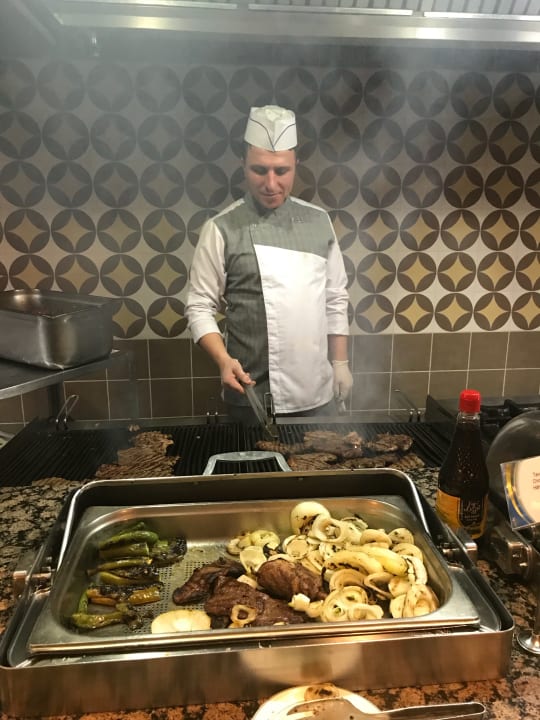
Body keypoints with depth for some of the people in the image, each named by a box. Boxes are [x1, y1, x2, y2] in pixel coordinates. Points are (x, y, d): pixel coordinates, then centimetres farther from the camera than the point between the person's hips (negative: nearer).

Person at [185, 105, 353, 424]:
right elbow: (200, 307, -5)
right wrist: (224, 359, -19)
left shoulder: (319, 220, 4)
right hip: (253, 395, -3)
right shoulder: (222, 229, -8)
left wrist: (340, 363, 8)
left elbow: (336, 299, 9)